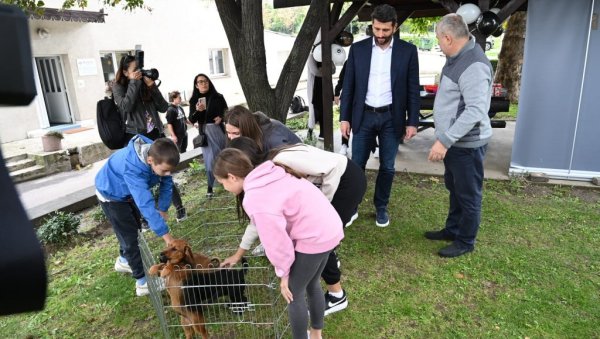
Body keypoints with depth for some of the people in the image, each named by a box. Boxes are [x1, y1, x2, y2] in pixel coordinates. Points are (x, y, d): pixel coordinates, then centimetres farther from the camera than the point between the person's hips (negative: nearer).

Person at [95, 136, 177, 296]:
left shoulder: (159, 156, -27)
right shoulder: (132, 168, -46)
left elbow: (166, 183, -11)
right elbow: (146, 204, -49)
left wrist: (162, 209, -12)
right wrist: (167, 236, -47)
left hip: (129, 192, 7)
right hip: (111, 194, -7)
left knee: (133, 228, 21)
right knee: (130, 236, -6)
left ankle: (124, 260, 46)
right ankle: (143, 281, 5)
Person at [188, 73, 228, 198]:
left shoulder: (218, 97, 1)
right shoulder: (194, 100, 3)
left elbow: (226, 112, 8)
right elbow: (192, 120, -1)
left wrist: (221, 117, -13)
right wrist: (197, 111, -19)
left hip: (218, 130, 1)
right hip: (205, 132, 0)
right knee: (210, 159, -3)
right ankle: (210, 187, 7)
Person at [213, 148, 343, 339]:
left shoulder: (255, 200, -22)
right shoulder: (265, 177, 7)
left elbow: (276, 240, -17)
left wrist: (283, 273, 0)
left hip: (314, 238, -9)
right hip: (329, 228, 9)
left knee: (294, 293, 10)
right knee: (312, 285, 26)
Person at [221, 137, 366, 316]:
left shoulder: (282, 161, -29)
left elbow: (333, 170, -26)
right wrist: (238, 254, 12)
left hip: (349, 179, -8)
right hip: (329, 180, 8)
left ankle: (337, 296, 14)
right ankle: (329, 261, 43)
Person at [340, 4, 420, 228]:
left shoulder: (408, 51, -1)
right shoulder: (358, 49, 1)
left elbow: (413, 89, 1)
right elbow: (348, 85, 3)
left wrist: (412, 121, -3)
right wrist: (344, 117, -1)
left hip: (391, 118, 0)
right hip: (364, 116, 0)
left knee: (387, 166, 8)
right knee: (356, 165, 4)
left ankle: (381, 207, 26)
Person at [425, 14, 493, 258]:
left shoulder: (474, 66, -23)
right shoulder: (457, 57, 9)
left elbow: (476, 110, -30)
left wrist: (444, 141, -31)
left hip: (467, 144, -10)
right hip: (453, 140, 10)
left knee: (468, 195, 7)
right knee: (454, 189, 22)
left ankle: (465, 242, 23)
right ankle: (452, 230, 39)